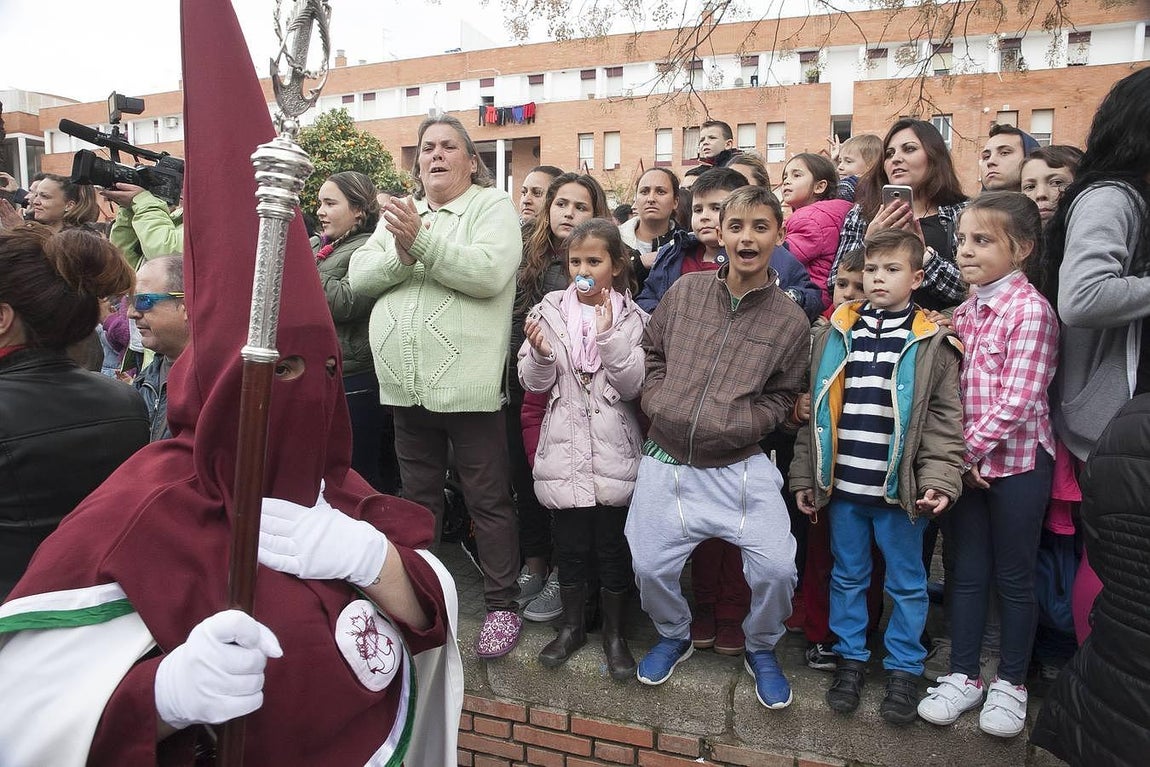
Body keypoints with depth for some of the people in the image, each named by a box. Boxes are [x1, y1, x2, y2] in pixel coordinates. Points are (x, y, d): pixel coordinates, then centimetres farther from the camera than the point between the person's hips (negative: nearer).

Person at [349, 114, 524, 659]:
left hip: (469, 384, -5)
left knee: (489, 502, 4)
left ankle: (502, 606, 18)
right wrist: (401, 255, -13)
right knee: (418, 499, 19)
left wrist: (422, 240, -22)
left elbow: (488, 272, -18)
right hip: (406, 385, 6)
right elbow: (359, 277, 5)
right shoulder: (399, 213, 16)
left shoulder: (493, 205, 0)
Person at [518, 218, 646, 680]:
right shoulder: (549, 312, 3)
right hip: (564, 451, 1)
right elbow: (534, 383, 1)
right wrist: (540, 353, -20)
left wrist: (609, 331, -18)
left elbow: (633, 385, -9)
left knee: (614, 548, 9)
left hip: (614, 454, -1)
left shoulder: (632, 318, 1)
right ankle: (572, 626, 33)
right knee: (570, 546, 13)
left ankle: (615, 633, 28)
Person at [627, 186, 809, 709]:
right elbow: (651, 353, 13)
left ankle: (761, 650, 22)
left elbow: (781, 396, 6)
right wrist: (658, 403, -2)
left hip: (740, 466, -1)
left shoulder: (790, 320, -1)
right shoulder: (685, 291, 4)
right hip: (666, 462, 2)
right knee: (650, 568, 2)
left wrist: (735, 424, -10)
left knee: (776, 568, -12)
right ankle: (674, 636, 36)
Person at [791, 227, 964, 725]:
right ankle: (851, 658, 32)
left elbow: (945, 420, -2)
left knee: (906, 582, 12)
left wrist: (939, 480, -14)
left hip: (900, 488, -2)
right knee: (847, 576, 15)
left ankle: (904, 670, 28)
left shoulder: (933, 342, -2)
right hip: (841, 485, 2)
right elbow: (814, 411, 6)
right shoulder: (834, 334, 4)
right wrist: (805, 476, 5)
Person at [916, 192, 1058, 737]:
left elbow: (1017, 402, -19)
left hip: (1016, 461, -6)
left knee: (1013, 577, 9)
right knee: (966, 571, 13)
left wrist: (970, 448, -13)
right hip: (965, 460, 6)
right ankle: (963, 676, 27)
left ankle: (1010, 683, 27)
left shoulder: (1030, 310, -14)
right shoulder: (964, 309, 6)